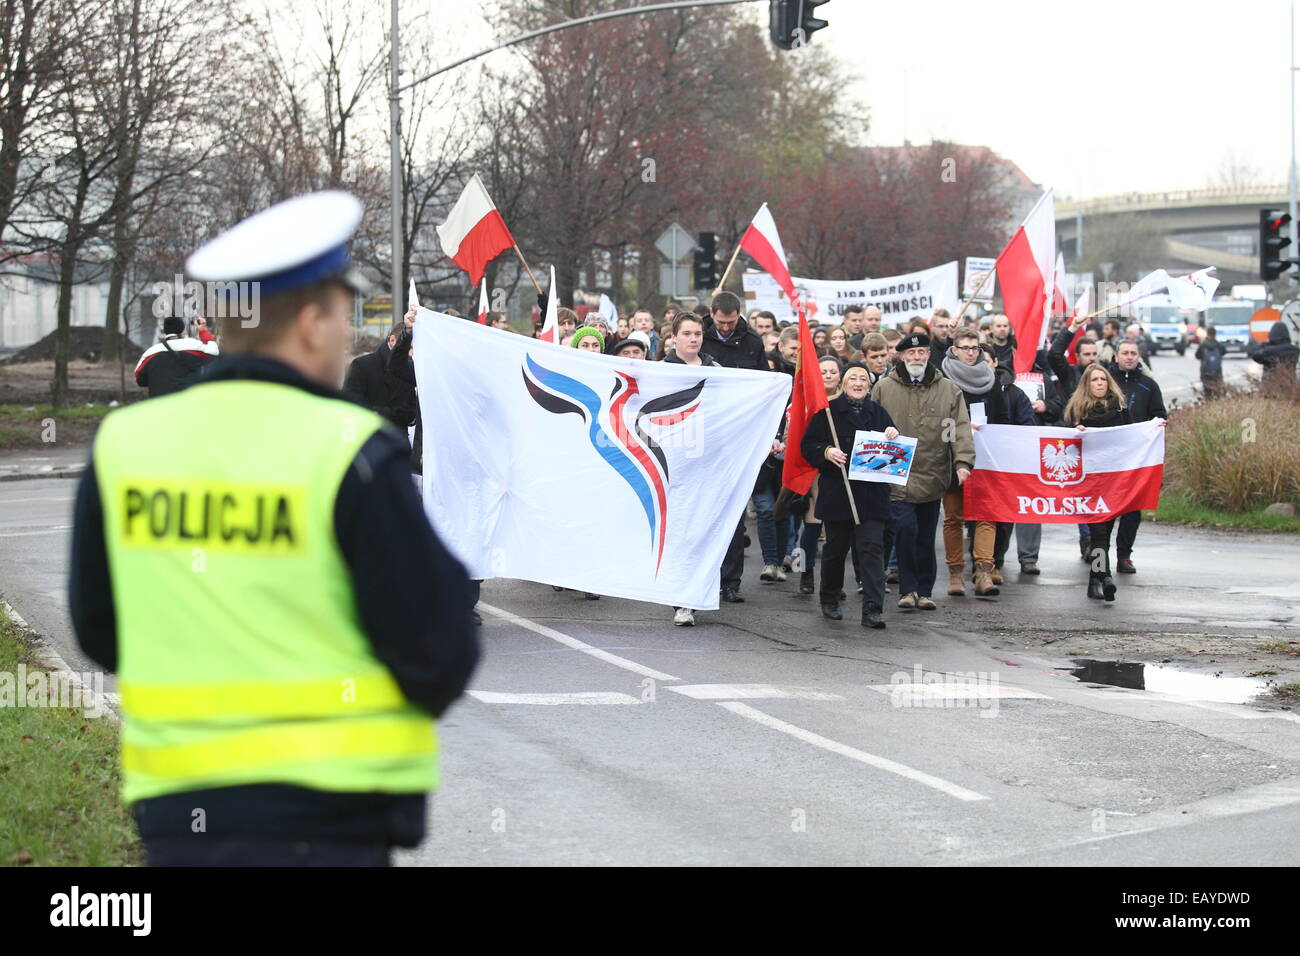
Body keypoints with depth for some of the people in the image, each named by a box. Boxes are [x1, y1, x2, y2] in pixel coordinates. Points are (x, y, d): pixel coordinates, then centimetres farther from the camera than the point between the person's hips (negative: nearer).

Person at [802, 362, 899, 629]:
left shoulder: (878, 413, 12)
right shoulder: (829, 411, 3)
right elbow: (807, 446, 3)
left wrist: (893, 437, -6)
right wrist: (826, 452, -16)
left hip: (871, 494, 1)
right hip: (837, 493, -1)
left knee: (872, 548, -9)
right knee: (836, 548, 10)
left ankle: (872, 610, -13)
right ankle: (829, 600, 30)